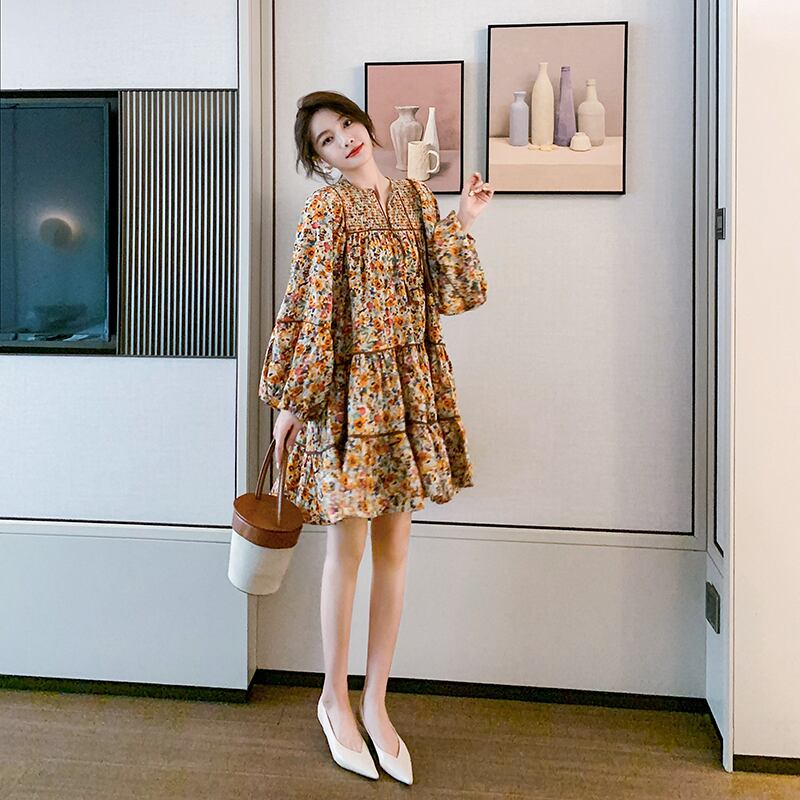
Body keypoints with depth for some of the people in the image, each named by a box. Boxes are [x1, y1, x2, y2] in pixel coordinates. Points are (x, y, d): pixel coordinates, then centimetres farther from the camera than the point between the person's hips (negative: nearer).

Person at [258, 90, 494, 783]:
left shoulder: (415, 196, 11)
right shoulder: (328, 207, -4)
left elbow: (452, 292, 7)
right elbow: (306, 309, -8)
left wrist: (463, 221, 0)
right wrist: (289, 400, -9)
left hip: (412, 384, 5)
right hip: (348, 388, -5)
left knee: (394, 548, 9)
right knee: (348, 547, 4)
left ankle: (375, 703, 25)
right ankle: (334, 700, 25)